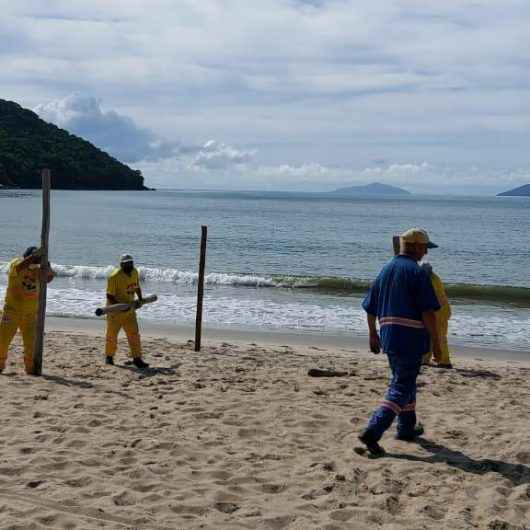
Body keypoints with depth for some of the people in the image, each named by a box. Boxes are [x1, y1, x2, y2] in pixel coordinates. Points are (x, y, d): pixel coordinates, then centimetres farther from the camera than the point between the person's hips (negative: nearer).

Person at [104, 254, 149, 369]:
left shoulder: (135, 272, 1)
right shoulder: (114, 276, -21)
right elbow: (109, 296, -21)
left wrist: (140, 299, 9)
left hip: (130, 309, 6)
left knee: (134, 334, 0)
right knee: (112, 334, 6)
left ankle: (137, 358, 2)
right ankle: (109, 357, 24)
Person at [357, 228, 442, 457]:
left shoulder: (385, 270, 11)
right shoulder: (417, 272, -12)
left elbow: (370, 308, 15)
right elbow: (428, 312, -17)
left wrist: (373, 335, 25)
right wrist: (436, 342, -10)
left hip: (388, 337, 8)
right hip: (410, 339, -8)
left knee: (403, 381, 23)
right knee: (401, 388, -4)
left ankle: (407, 428, 36)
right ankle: (372, 433, -15)